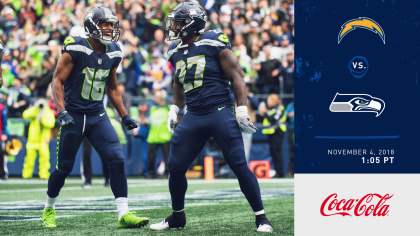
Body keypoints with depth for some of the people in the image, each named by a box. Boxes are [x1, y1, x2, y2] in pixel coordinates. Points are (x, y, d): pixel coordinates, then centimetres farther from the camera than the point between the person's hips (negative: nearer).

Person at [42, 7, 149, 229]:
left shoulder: (113, 54, 5)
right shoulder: (75, 50, -13)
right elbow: (57, 81, -12)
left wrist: (124, 116, 13)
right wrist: (62, 112, -24)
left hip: (98, 117, 4)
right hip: (74, 116, -4)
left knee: (117, 160, -11)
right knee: (64, 167, 4)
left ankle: (124, 214, -11)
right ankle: (49, 209, 29)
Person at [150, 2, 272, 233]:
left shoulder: (214, 43, -9)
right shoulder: (175, 51, 12)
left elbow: (236, 77, -8)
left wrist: (242, 110, -12)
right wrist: (174, 110, 21)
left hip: (220, 112, -6)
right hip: (193, 116, 6)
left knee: (239, 165, -9)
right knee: (175, 167, 4)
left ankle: (261, 217, -1)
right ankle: (177, 216, 24)